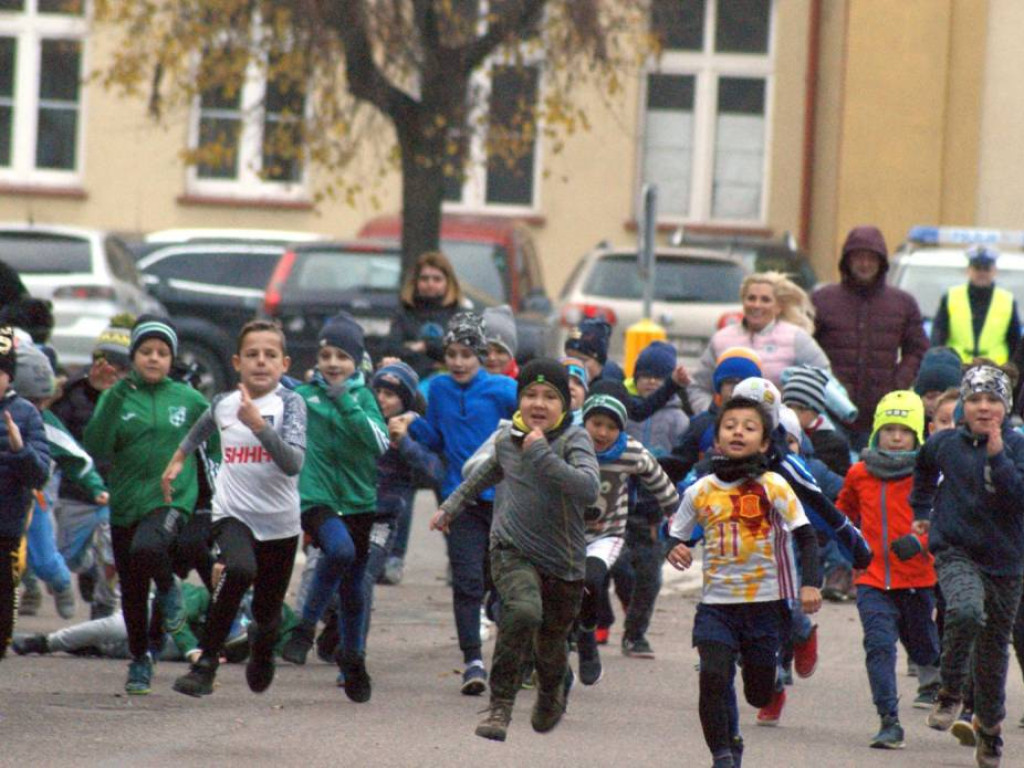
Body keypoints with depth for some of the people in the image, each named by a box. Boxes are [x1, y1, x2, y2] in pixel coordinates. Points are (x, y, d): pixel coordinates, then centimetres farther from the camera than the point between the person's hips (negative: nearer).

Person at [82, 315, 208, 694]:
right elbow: (96, 449, -11)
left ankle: (168, 587, -2)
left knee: (146, 549, -34)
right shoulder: (116, 398, 2)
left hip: (172, 500, -2)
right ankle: (140, 660, 32)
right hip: (125, 506, 2)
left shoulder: (188, 400, 3)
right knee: (132, 592, 11)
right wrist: (115, 399, -19)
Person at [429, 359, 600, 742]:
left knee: (551, 646, 15)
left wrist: (542, 456, -30)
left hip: (563, 560, 0)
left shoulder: (573, 439, -10)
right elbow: (488, 472, 27)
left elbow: (589, 489, -28)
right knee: (524, 610, -31)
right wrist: (452, 506, 36)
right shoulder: (506, 438, 3)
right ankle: (500, 706, -22)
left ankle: (551, 694, 53)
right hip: (512, 550, 0)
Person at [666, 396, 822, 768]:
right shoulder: (701, 491, 2)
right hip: (717, 601, 1)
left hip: (765, 601, -1)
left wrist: (810, 583, -17)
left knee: (760, 694, 5)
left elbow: (805, 535, -5)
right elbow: (676, 533, 14)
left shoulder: (772, 486, -5)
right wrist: (674, 549, -10)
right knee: (712, 679, -17)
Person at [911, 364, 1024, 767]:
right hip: (956, 552, 0)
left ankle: (989, 724, 35)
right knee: (966, 611, -32)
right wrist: (922, 511, 26)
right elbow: (924, 469, 26)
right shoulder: (944, 444, 1)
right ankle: (949, 694, -11)